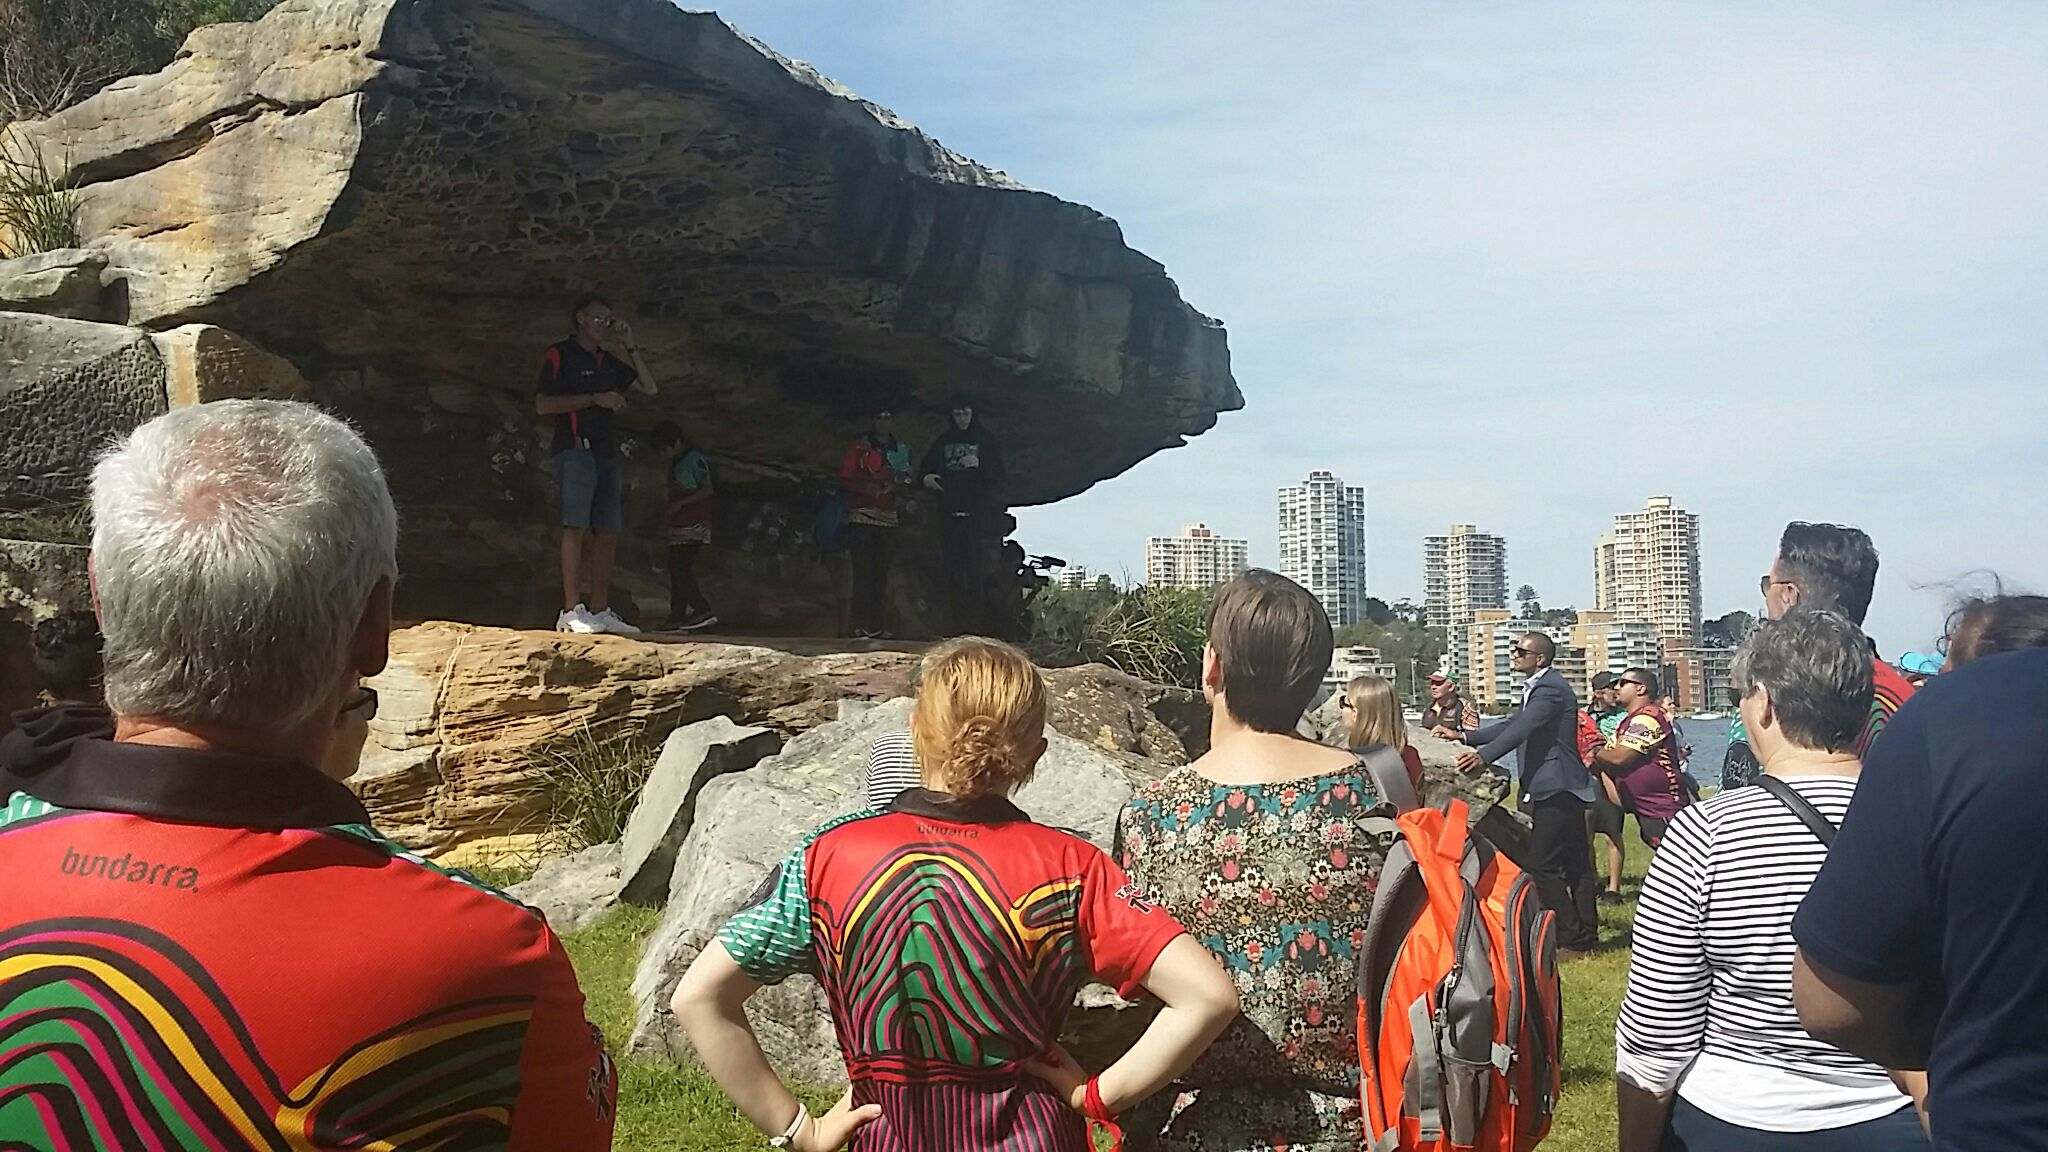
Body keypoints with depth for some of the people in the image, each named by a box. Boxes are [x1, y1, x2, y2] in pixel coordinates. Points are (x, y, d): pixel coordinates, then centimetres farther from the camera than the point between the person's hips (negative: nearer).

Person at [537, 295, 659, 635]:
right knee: (576, 527, -14)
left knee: (608, 532, 1)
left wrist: (630, 346, 14)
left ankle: (600, 610, 4)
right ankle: (571, 611, -17)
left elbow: (649, 388, 20)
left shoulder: (609, 361, 23)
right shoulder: (560, 354, 4)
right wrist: (595, 398, -11)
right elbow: (543, 404, -6)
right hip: (575, 450, -7)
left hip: (606, 452, 7)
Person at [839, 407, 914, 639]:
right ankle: (862, 626, -13)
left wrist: (893, 487, -5)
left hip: (888, 518, 4)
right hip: (861, 517, -4)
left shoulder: (901, 450, 18)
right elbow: (844, 478, 2)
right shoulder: (858, 448, 7)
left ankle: (879, 627, 5)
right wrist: (867, 487, -14)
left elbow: (907, 481, 17)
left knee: (882, 572, 3)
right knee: (863, 571, -10)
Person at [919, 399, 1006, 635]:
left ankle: (979, 622, -12)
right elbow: (925, 467, 21)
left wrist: (979, 464, -15)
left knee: (977, 571, -11)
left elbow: (998, 476, 2)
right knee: (953, 571, -1)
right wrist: (926, 478, -2)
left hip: (978, 515, -3)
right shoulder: (943, 441, 17)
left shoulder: (985, 440, 8)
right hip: (949, 514, 3)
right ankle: (957, 622, 1)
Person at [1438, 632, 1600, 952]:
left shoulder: (1550, 689, -16)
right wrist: (1464, 736, 11)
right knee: (1575, 864, 14)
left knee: (1541, 865, -9)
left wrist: (1483, 755, -42)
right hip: (1563, 791, 11)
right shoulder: (1539, 687, 17)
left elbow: (1522, 728, -30)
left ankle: (1571, 938, -2)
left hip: (1557, 792, -11)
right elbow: (1514, 725, 19)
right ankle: (1587, 935, 22)